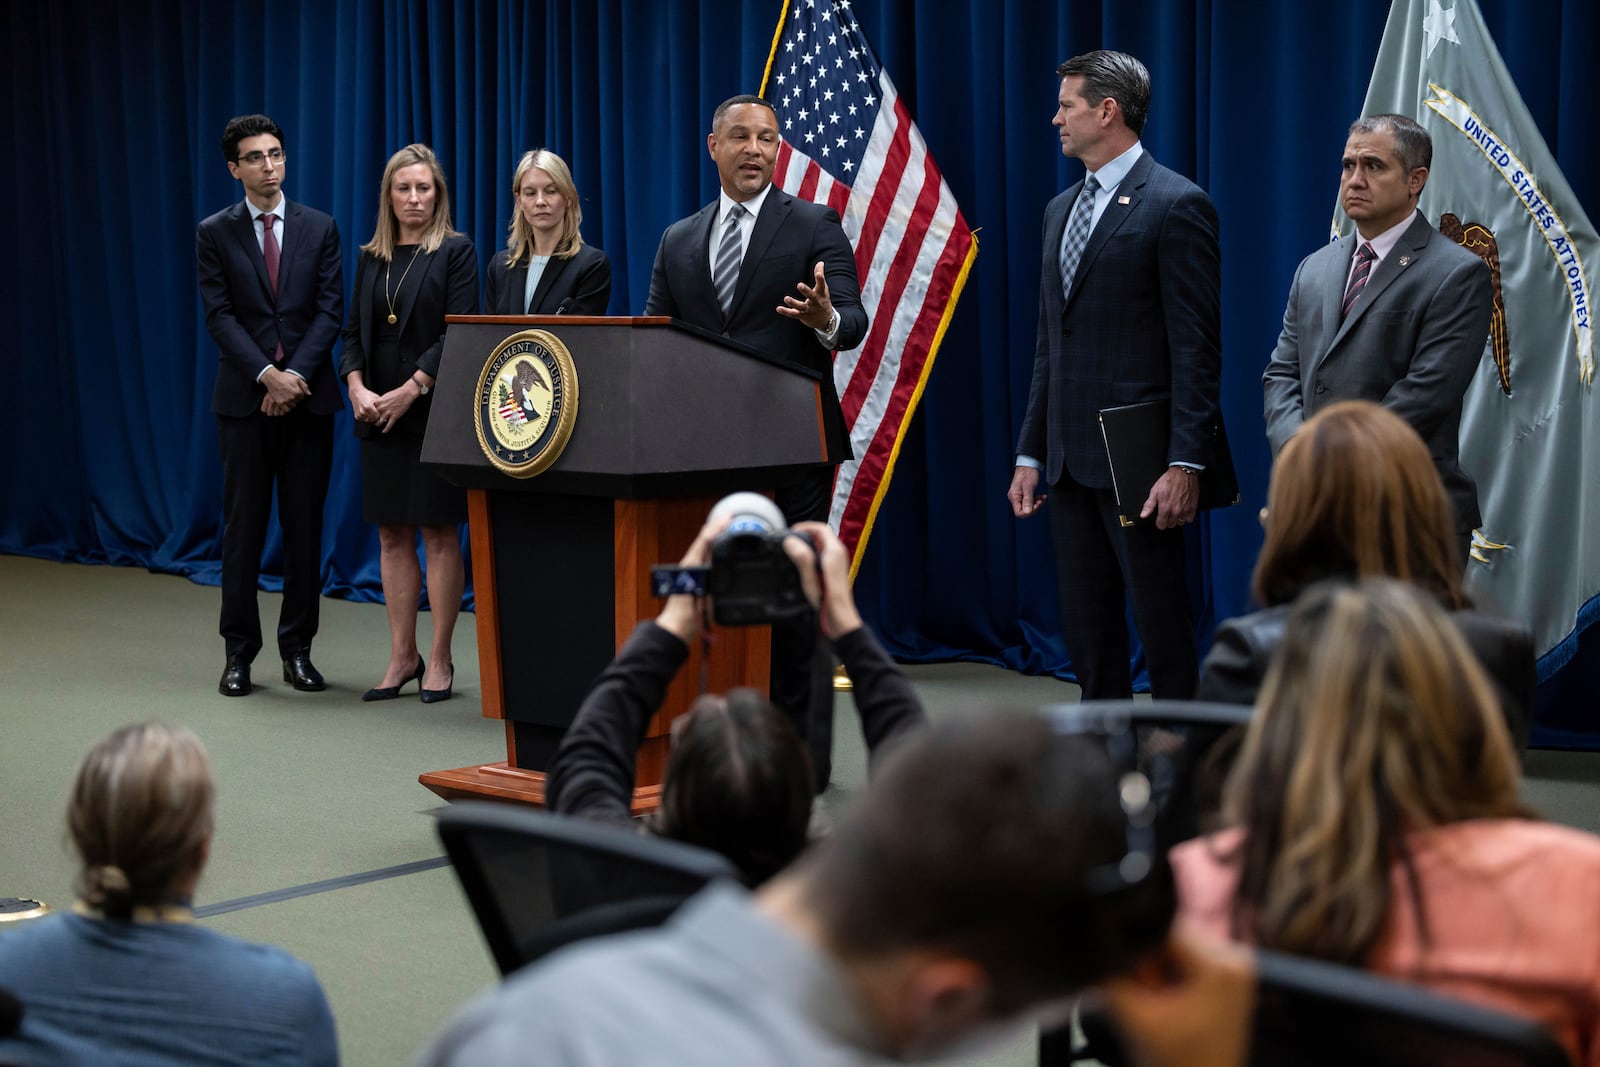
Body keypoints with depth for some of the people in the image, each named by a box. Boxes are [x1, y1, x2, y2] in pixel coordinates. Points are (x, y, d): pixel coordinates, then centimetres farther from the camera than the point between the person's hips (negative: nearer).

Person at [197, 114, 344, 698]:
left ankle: (297, 649, 12)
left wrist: (295, 375, -13)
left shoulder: (319, 228, 7)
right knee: (243, 524, 1)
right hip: (245, 397, -1)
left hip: (308, 394, 1)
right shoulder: (214, 233, 3)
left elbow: (329, 311, 0)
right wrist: (268, 376, -15)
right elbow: (220, 316, -4)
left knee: (305, 525, 4)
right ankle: (239, 652, 8)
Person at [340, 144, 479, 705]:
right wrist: (357, 388, -7)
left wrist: (411, 390, -17)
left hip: (434, 411, -5)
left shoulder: (456, 252, -2)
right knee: (391, 536, 7)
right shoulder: (371, 258, 13)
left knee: (439, 533, -2)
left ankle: (439, 659, 6)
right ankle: (402, 657, 15)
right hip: (378, 413, 5)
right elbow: (354, 332, 11)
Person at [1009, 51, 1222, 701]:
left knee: (1163, 629, -2)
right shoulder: (1061, 209, 17)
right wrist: (1030, 453, 15)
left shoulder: (1177, 205, -8)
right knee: (1086, 633, 12)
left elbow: (1197, 348, -13)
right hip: (1070, 461, 8)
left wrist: (1185, 463, -18)